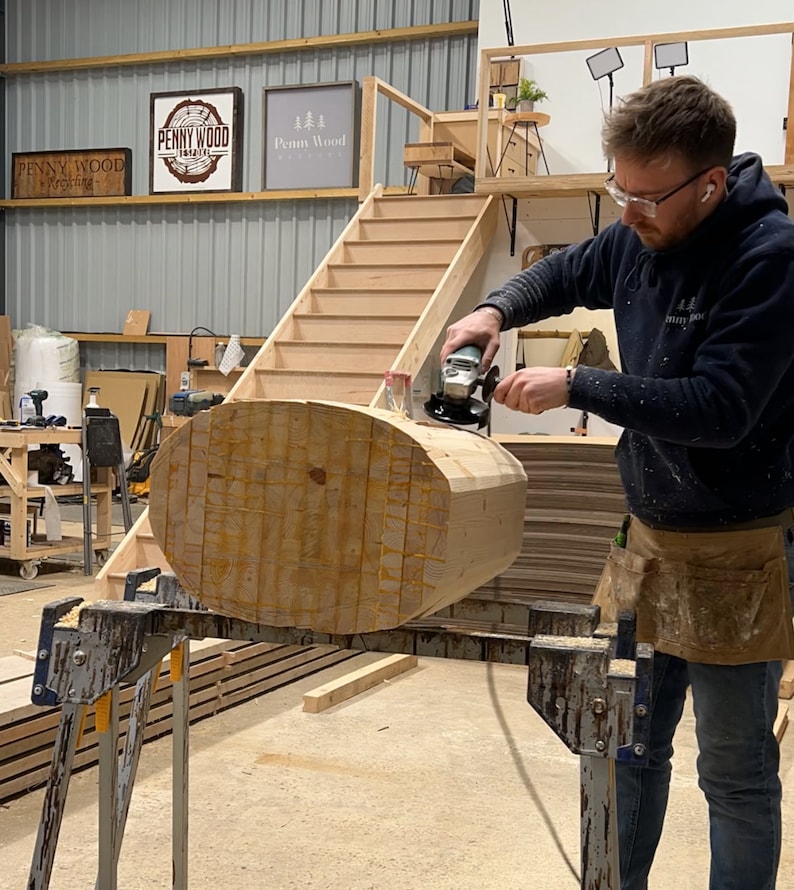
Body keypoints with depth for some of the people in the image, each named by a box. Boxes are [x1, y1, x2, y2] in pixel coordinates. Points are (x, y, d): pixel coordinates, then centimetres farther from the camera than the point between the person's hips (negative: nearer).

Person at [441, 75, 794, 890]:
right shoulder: (640, 237, 1)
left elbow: (721, 408, -26)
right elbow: (565, 274, 20)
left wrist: (575, 385, -24)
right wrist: (496, 309, 0)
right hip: (650, 533, 7)